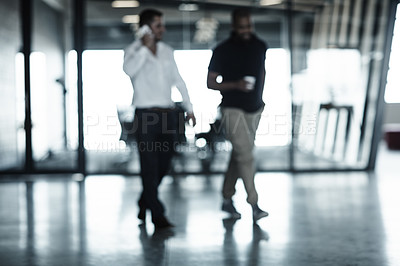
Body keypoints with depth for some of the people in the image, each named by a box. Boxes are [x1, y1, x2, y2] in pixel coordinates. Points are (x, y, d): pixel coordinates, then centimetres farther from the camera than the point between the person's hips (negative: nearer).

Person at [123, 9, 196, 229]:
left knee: (163, 165, 11)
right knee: (150, 166, -6)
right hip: (145, 115, -5)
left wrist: (189, 108, 19)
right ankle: (157, 215, -3)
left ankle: (144, 203, 33)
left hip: (168, 114, 6)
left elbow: (178, 81, 22)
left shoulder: (167, 51, 15)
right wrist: (145, 47, -18)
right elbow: (129, 70, -24)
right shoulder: (134, 50, -1)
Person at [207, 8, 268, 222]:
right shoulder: (222, 51, -8)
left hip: (254, 110, 5)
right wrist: (235, 85, -20)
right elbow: (210, 82, -5)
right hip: (232, 109, -5)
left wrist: (259, 97, 15)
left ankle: (227, 199, 25)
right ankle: (254, 205, -12)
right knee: (245, 155, -14)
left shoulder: (260, 46, 6)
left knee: (238, 155, 13)